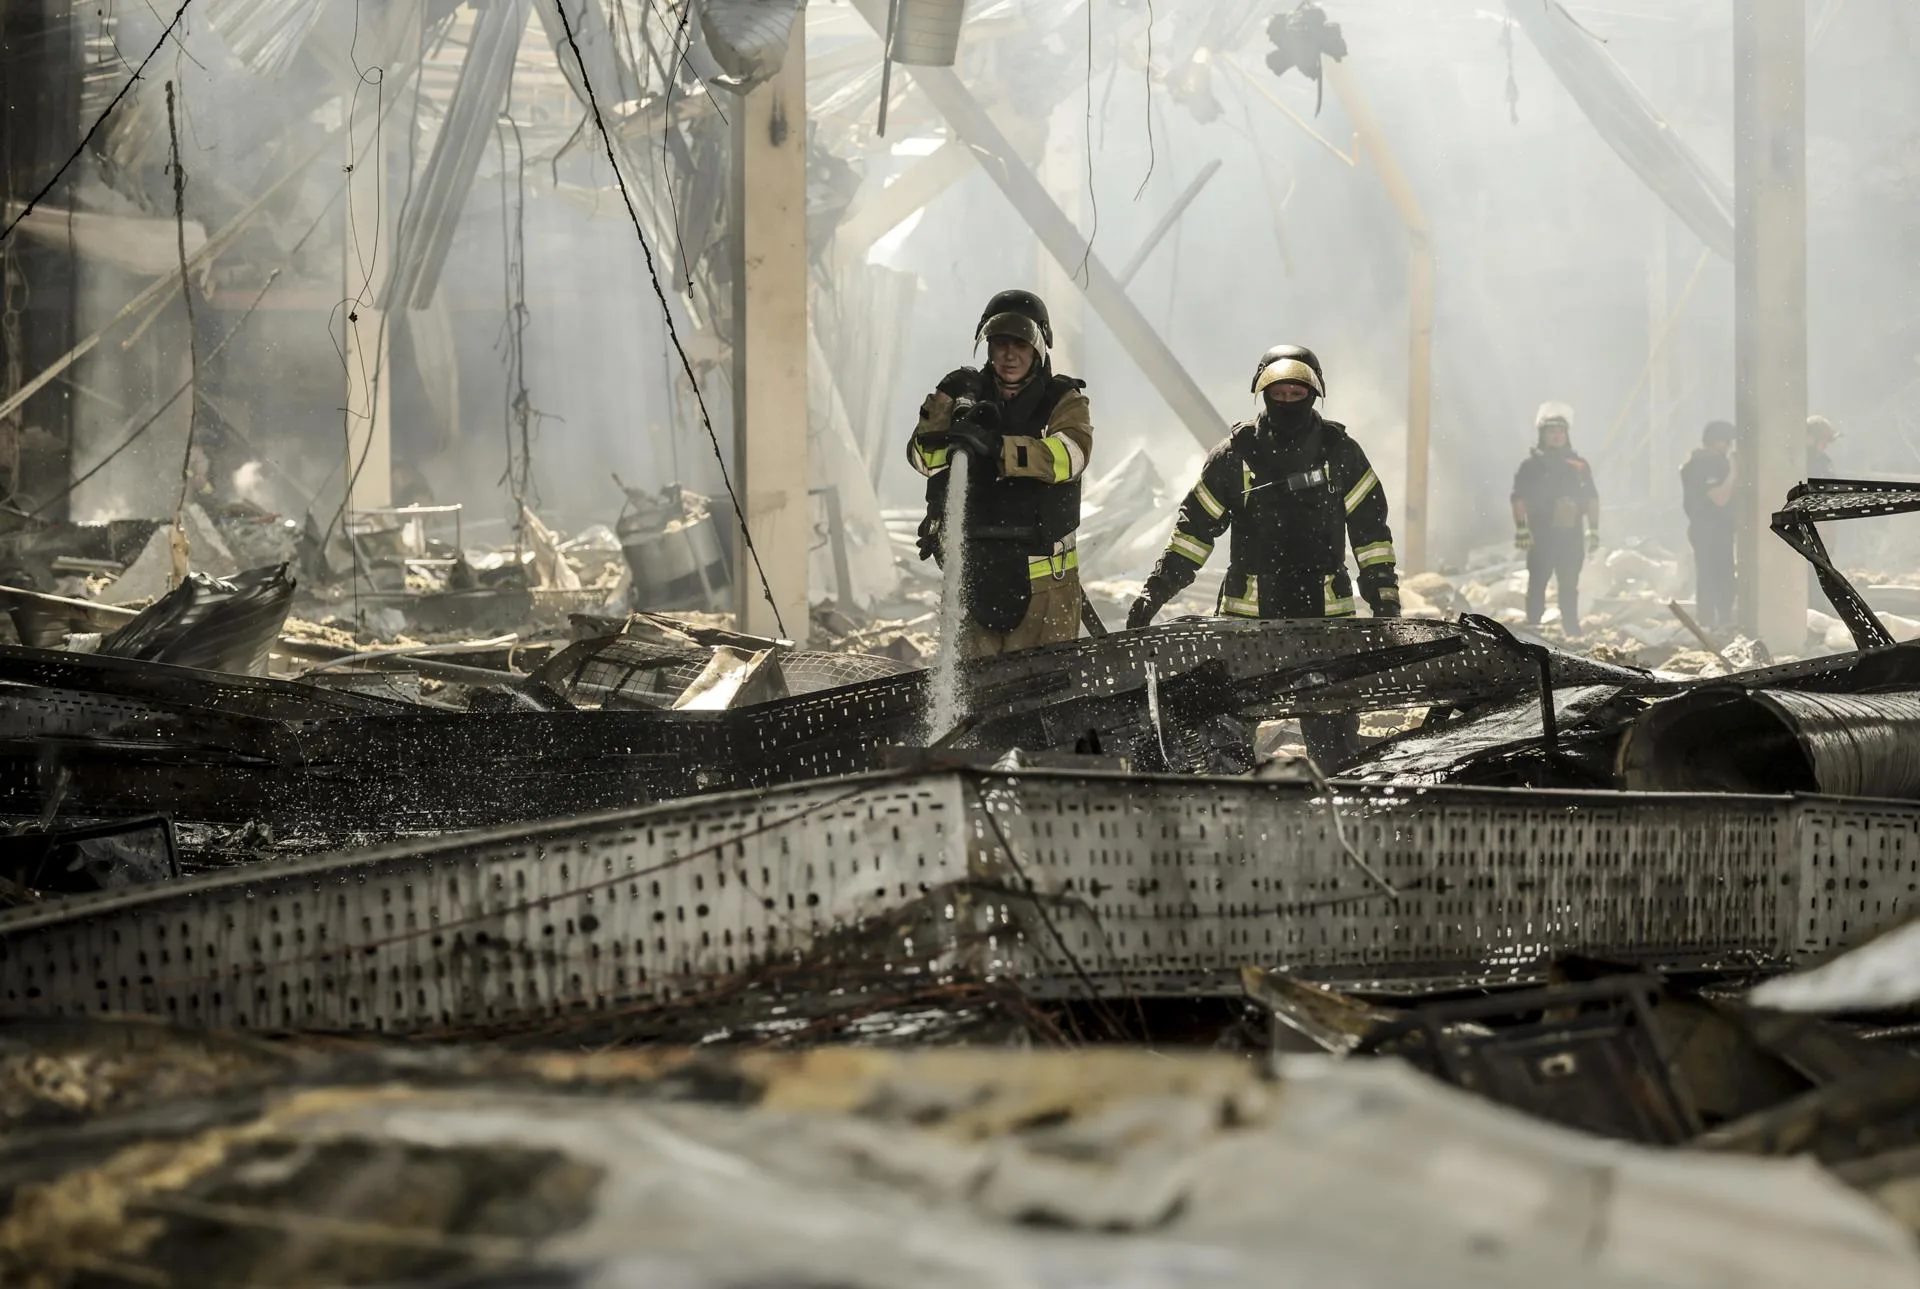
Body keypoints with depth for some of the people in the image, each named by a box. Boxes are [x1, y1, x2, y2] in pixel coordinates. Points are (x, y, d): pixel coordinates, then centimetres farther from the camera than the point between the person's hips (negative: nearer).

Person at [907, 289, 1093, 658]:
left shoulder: (1063, 401, 1)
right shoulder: (967, 394, 8)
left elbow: (1070, 454, -21)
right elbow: (923, 457, -4)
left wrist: (996, 446, -34)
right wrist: (947, 416, -23)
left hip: (1044, 579, -2)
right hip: (973, 575, 2)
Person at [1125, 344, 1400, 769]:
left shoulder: (1340, 451, 4)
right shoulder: (1236, 454, 3)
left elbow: (1370, 527, 7)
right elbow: (1196, 524, 7)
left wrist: (1385, 596, 2)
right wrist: (1156, 589, 1)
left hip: (1324, 611, 0)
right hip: (1246, 613, 0)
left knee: (1334, 728, -2)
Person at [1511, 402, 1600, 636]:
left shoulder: (1579, 465, 11)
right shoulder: (1532, 465, 0)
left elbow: (1592, 499, 13)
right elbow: (1519, 499, -6)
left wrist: (1594, 530, 7)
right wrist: (1521, 529, -15)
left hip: (1571, 536, 3)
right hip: (1541, 535, -3)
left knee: (1570, 586, 8)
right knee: (1537, 583, -2)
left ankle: (1572, 628, 13)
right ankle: (1533, 626, 1)